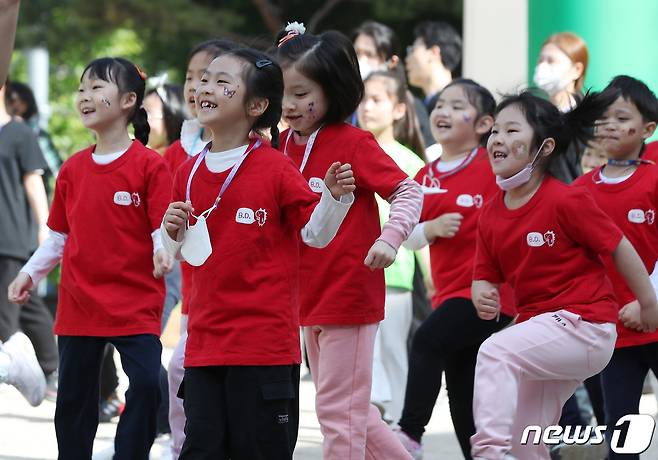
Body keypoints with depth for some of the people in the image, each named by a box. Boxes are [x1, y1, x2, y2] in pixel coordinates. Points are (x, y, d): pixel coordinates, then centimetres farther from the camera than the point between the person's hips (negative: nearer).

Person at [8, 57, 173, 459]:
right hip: (79, 304, 5)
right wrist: (31, 273, 7)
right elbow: (61, 235, 15)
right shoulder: (73, 169, 8)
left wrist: (163, 250, -31)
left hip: (136, 303, -5)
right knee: (74, 396, 10)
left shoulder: (149, 165, -8)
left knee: (146, 385, -16)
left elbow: (163, 227, -11)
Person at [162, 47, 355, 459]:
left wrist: (334, 196, -21)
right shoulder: (190, 173, 8)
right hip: (205, 340, 5)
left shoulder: (276, 169, -8)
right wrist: (172, 232, -2)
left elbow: (316, 234, -3)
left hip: (265, 342, -5)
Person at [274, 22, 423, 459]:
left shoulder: (354, 143, -13)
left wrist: (390, 238, -29)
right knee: (349, 406, 17)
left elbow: (409, 192, -13)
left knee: (338, 408, -2)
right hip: (309, 297, 8)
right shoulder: (284, 145, 6)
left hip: (349, 293, -8)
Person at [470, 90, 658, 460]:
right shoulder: (491, 214, 4)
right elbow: (485, 275, 9)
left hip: (584, 328, -8)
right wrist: (482, 295, -16)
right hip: (539, 325, 8)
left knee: (495, 353, -28)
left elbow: (619, 247, -8)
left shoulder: (566, 200, -15)